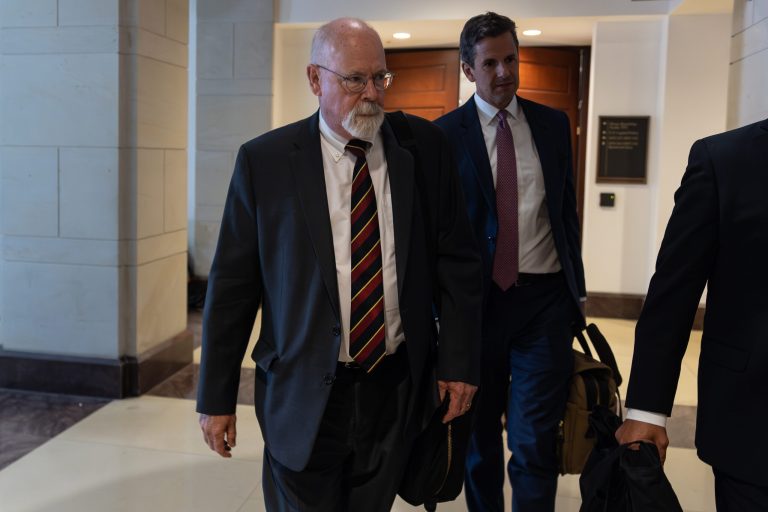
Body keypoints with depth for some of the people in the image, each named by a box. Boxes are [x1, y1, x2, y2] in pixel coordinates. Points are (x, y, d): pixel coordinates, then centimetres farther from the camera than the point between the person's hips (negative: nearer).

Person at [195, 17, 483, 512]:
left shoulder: (425, 147, -1)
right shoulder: (264, 160, -6)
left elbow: (457, 260, 4)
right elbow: (232, 283, -3)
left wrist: (459, 361, -1)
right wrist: (217, 397, -1)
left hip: (398, 390, 2)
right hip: (304, 395, -1)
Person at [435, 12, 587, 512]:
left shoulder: (553, 124, 7)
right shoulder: (446, 133, -3)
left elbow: (568, 210, 12)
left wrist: (578, 289, 12)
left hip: (545, 302, 1)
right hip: (478, 300, -1)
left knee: (535, 441, -1)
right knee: (479, 434, 14)